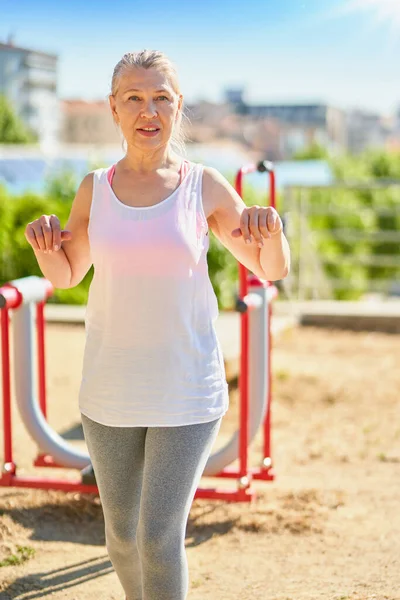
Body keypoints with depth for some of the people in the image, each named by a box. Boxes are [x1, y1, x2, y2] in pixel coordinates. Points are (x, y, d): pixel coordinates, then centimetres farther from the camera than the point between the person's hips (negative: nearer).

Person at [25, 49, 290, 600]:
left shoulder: (205, 187, -5)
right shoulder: (95, 188, 1)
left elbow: (273, 270, 2)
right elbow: (65, 275, 13)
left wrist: (272, 224, -20)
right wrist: (43, 240, -10)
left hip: (187, 392, -3)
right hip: (110, 391, 3)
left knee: (160, 539, -8)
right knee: (122, 533, 15)